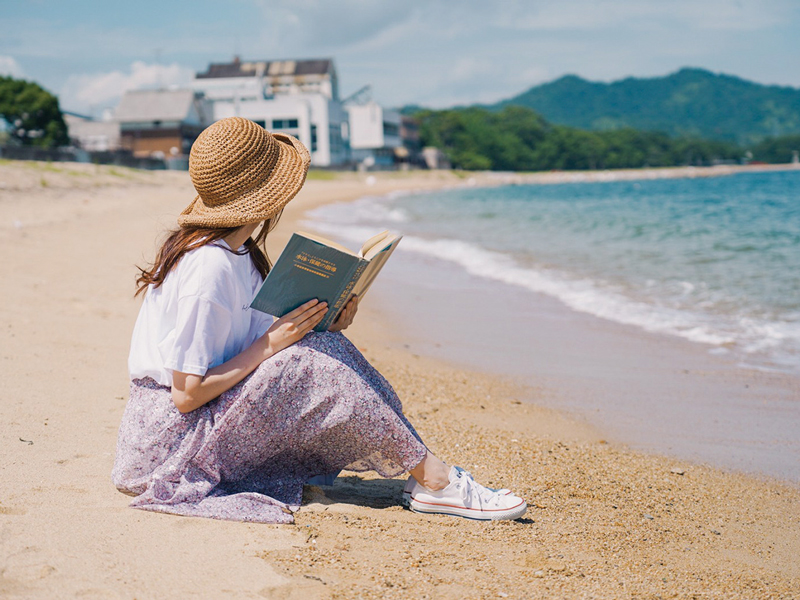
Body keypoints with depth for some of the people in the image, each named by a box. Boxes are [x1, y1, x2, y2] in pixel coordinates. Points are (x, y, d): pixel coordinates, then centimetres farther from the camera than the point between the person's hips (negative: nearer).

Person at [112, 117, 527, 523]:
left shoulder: (236, 251, 8)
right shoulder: (209, 268, -23)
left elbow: (247, 345, 9)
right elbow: (186, 395, -23)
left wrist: (322, 326, -4)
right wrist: (270, 344, -19)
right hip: (172, 435, -10)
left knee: (317, 344, -3)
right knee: (317, 360, -21)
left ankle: (429, 475, -12)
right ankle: (434, 480, -14)